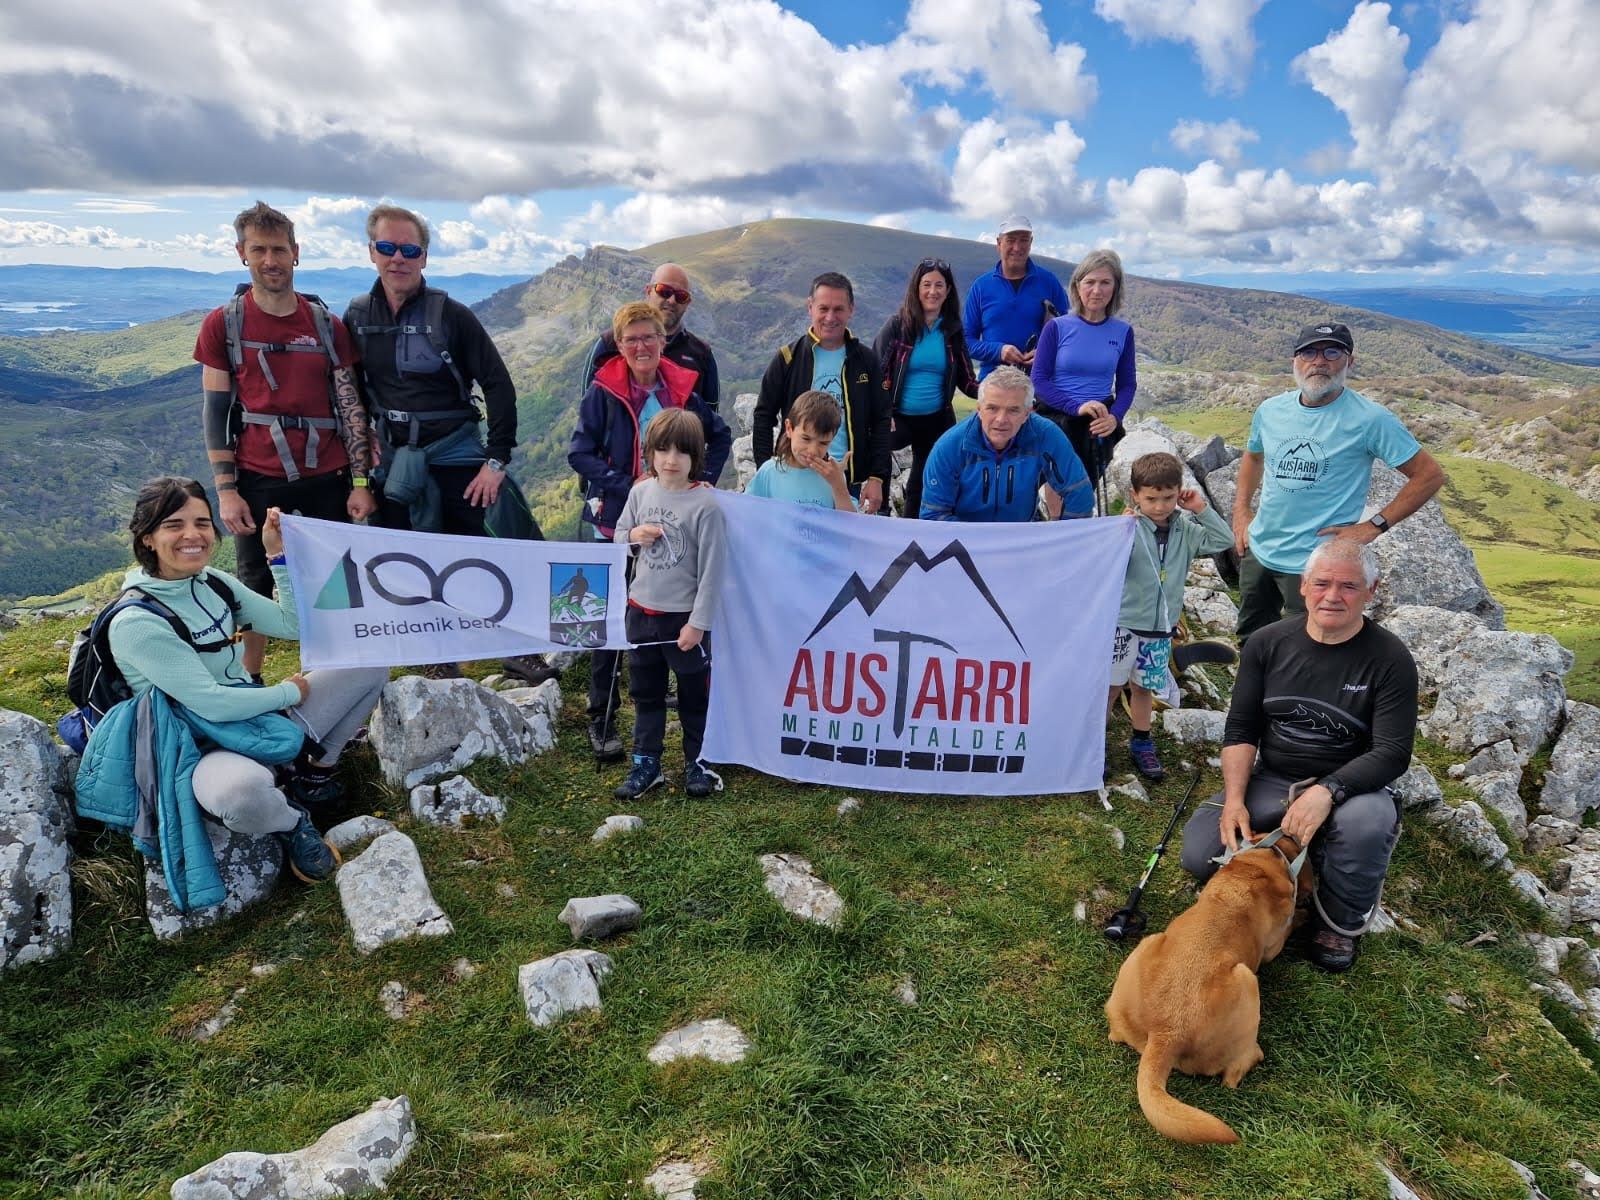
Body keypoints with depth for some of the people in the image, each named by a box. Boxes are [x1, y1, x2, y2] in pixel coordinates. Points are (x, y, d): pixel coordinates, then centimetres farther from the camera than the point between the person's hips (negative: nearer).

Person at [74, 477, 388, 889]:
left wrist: (278, 554, -5)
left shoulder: (213, 582, 2)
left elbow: (294, 625, 4)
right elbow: (209, 702, -22)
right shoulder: (135, 622, -20)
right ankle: (292, 822, -7)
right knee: (241, 788, -45)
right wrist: (290, 692, -10)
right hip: (203, 748, -8)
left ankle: (313, 773, 10)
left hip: (259, 720, 8)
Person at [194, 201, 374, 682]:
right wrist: (226, 489, -7)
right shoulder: (222, 325, 1)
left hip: (327, 478, 1)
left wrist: (361, 482, -2)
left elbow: (350, 406, 4)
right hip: (258, 480, -1)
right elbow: (215, 412, 0)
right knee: (257, 588, 5)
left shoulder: (327, 325, 5)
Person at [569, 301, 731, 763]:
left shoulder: (682, 389, 4)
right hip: (617, 521, -3)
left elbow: (720, 437, 16)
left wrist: (704, 480, 2)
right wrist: (627, 488, -19)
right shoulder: (603, 392, -5)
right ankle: (602, 718, 15)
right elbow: (580, 452, -9)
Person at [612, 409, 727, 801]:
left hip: (684, 615, -5)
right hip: (642, 610, 5)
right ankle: (646, 763, 30)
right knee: (645, 693, 16)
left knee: (694, 695, 12)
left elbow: (711, 569, -15)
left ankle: (697, 763, 28)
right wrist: (634, 536, -11)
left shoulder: (705, 504, -16)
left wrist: (698, 622, -15)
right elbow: (618, 535, 13)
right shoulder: (641, 491, -1)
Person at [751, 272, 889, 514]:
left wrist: (877, 477, 0)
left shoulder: (865, 360, 6)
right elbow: (763, 419, 4)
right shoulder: (788, 358, 1)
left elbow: (880, 422, 8)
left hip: (852, 482, 1)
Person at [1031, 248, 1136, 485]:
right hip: (1056, 420, -3)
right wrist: (1076, 407, -19)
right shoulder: (1056, 327, -3)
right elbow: (1039, 379, -7)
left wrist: (1115, 417, -12)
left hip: (1098, 426, 3)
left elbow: (1127, 384, 8)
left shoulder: (1123, 331, 5)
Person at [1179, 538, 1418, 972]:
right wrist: (1234, 799, -14)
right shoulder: (1268, 643, -2)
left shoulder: (1390, 659, -10)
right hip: (1270, 782, 2)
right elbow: (1241, 729, 1)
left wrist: (1328, 791, -32)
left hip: (1348, 788, -2)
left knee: (1367, 822, -38)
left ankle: (1342, 921, -6)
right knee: (1199, 853, -20)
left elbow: (1392, 754, -15)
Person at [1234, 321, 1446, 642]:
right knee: (1250, 645, 22)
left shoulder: (1369, 419, -15)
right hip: (1258, 552, 6)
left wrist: (1373, 526, -16)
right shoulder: (1270, 410, 1)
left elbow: (1430, 475, -11)